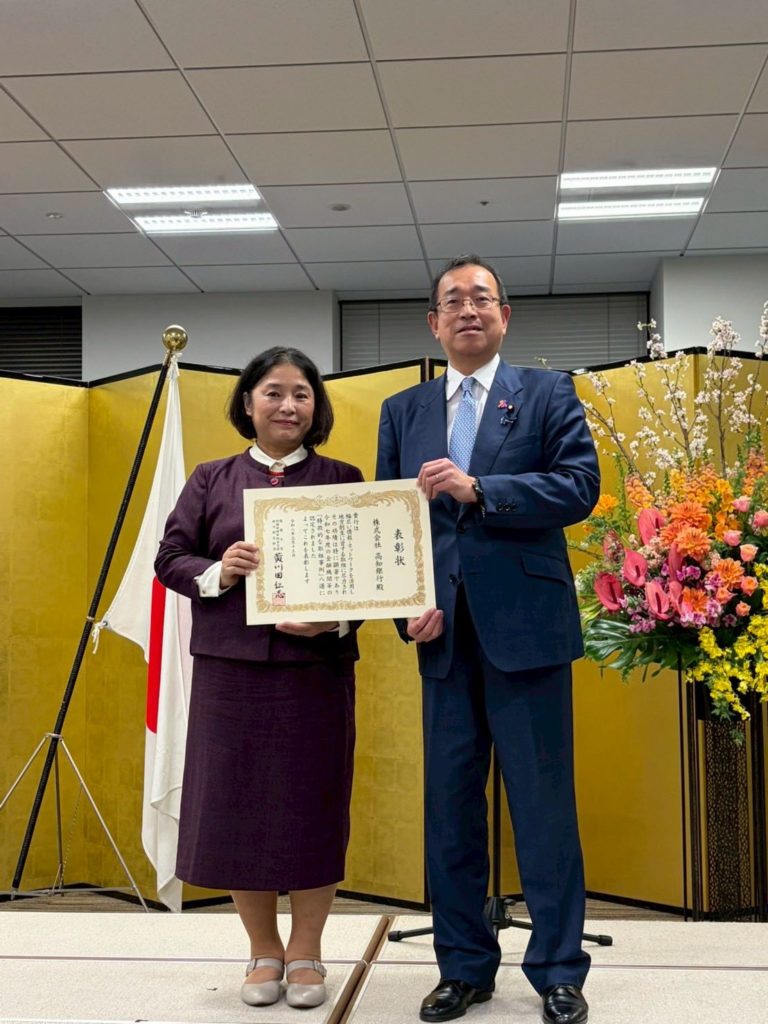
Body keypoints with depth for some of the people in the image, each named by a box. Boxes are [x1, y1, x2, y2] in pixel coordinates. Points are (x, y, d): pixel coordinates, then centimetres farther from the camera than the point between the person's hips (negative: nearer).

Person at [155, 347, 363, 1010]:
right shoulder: (212, 481, 9)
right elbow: (169, 558, 6)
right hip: (231, 668, 1)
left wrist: (335, 619, -17)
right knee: (236, 807, 5)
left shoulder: (342, 480, 6)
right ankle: (264, 951, 24)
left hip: (318, 668, -1)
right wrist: (216, 573, -14)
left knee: (312, 807, 4)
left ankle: (305, 952, 23)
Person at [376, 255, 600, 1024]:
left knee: (544, 802, 3)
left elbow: (580, 487, -9)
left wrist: (478, 489, -18)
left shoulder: (548, 395, 5)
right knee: (449, 803, 9)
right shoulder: (403, 411, 14)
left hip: (526, 626, -3)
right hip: (443, 633, 4)